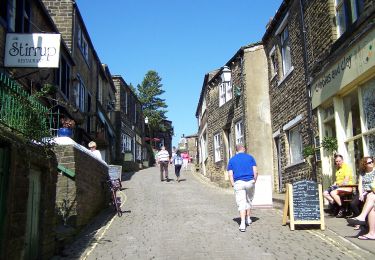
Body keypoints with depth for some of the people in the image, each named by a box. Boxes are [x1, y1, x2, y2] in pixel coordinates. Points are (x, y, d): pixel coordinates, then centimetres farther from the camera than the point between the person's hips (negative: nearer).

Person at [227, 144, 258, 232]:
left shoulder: (232, 160, 9)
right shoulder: (250, 157, 8)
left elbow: (230, 175, 1)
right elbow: (255, 171, 1)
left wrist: (233, 185, 5)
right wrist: (254, 181, 10)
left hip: (238, 182, -1)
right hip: (250, 182, 1)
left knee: (241, 203, -3)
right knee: (249, 200, 21)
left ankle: (243, 223, -15)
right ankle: (248, 219, 30)